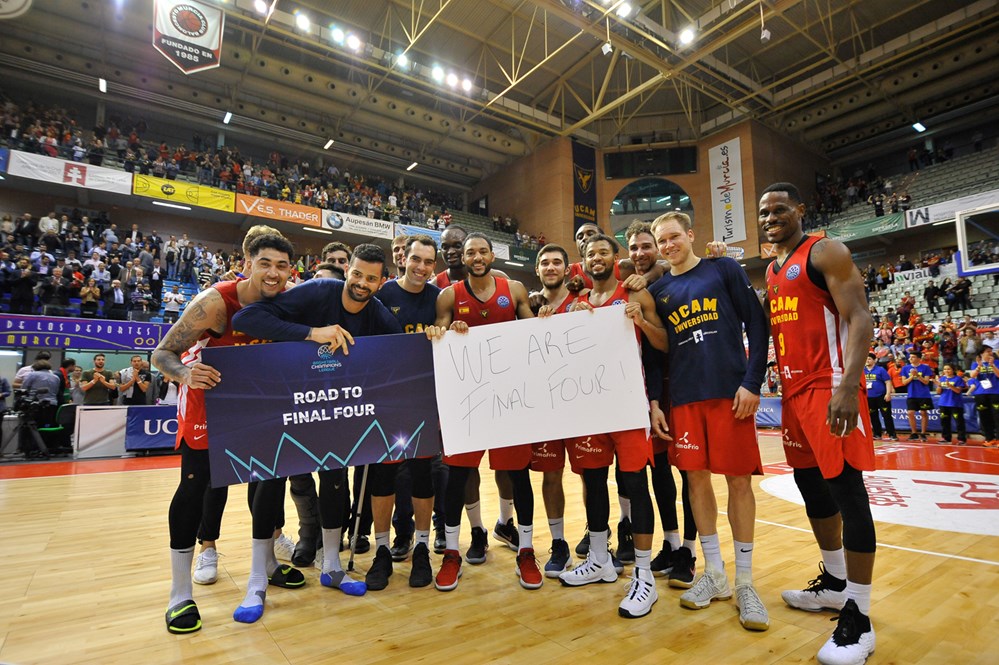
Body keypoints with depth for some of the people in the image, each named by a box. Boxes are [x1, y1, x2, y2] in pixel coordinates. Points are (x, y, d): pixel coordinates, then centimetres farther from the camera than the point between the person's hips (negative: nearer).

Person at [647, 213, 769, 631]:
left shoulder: (724, 269, 5)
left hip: (730, 392, -2)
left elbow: (757, 325, 1)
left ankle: (744, 582, 17)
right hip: (683, 399, 3)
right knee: (697, 478, 6)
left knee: (739, 480, 2)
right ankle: (715, 575, 22)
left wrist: (752, 382, -9)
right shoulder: (657, 291, 12)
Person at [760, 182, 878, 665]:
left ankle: (858, 618, 6)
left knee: (847, 493, -5)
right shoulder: (772, 272, 17)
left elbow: (859, 319, -16)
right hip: (793, 391, 9)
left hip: (830, 388, -8)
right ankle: (834, 582, 33)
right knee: (812, 488, 16)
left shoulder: (826, 253, -6)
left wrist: (849, 385, -28)